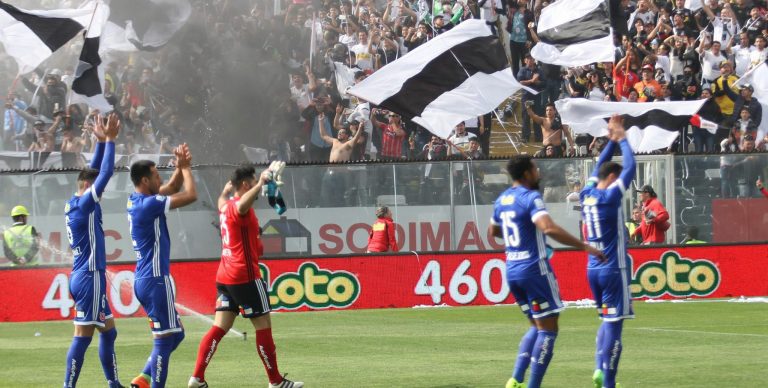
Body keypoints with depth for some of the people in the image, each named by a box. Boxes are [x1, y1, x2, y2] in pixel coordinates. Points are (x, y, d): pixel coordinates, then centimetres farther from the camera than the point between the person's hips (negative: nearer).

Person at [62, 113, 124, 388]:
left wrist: (102, 141, 17)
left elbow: (96, 171, 20)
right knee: (83, 336, -9)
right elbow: (106, 172, -18)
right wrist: (109, 140, -12)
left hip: (89, 277, 10)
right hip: (89, 278, -10)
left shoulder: (75, 204, 10)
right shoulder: (83, 205, -14)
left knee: (108, 331, 16)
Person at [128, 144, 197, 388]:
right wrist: (185, 167, 0)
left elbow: (172, 188, 25)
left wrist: (181, 167, 9)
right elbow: (191, 195, -13)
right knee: (165, 339, -5)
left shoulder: (136, 202, 10)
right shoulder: (148, 204, -17)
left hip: (144, 280, 10)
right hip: (155, 280, -10)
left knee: (176, 334, 16)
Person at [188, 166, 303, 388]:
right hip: (245, 277, -9)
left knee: (220, 327, 5)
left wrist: (228, 187, 58)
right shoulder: (239, 207, -15)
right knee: (263, 326, 1)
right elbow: (242, 205, -42)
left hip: (225, 276, 9)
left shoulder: (225, 206, 13)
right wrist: (261, 184, -49)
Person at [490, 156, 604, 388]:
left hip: (512, 271, 8)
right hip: (534, 269, -8)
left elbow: (493, 231, 28)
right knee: (548, 330, 0)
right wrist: (584, 246, -29)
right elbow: (549, 228, -30)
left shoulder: (502, 200, 11)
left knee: (537, 326, 19)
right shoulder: (531, 198, -15)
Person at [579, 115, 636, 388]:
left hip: (594, 269, 8)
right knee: (614, 325, -5)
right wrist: (622, 139, 3)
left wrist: (612, 140, 21)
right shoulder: (610, 197, -13)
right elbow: (630, 167, -8)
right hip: (614, 270, -8)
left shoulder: (587, 194, 5)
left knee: (607, 320, 19)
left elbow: (599, 166, 21)